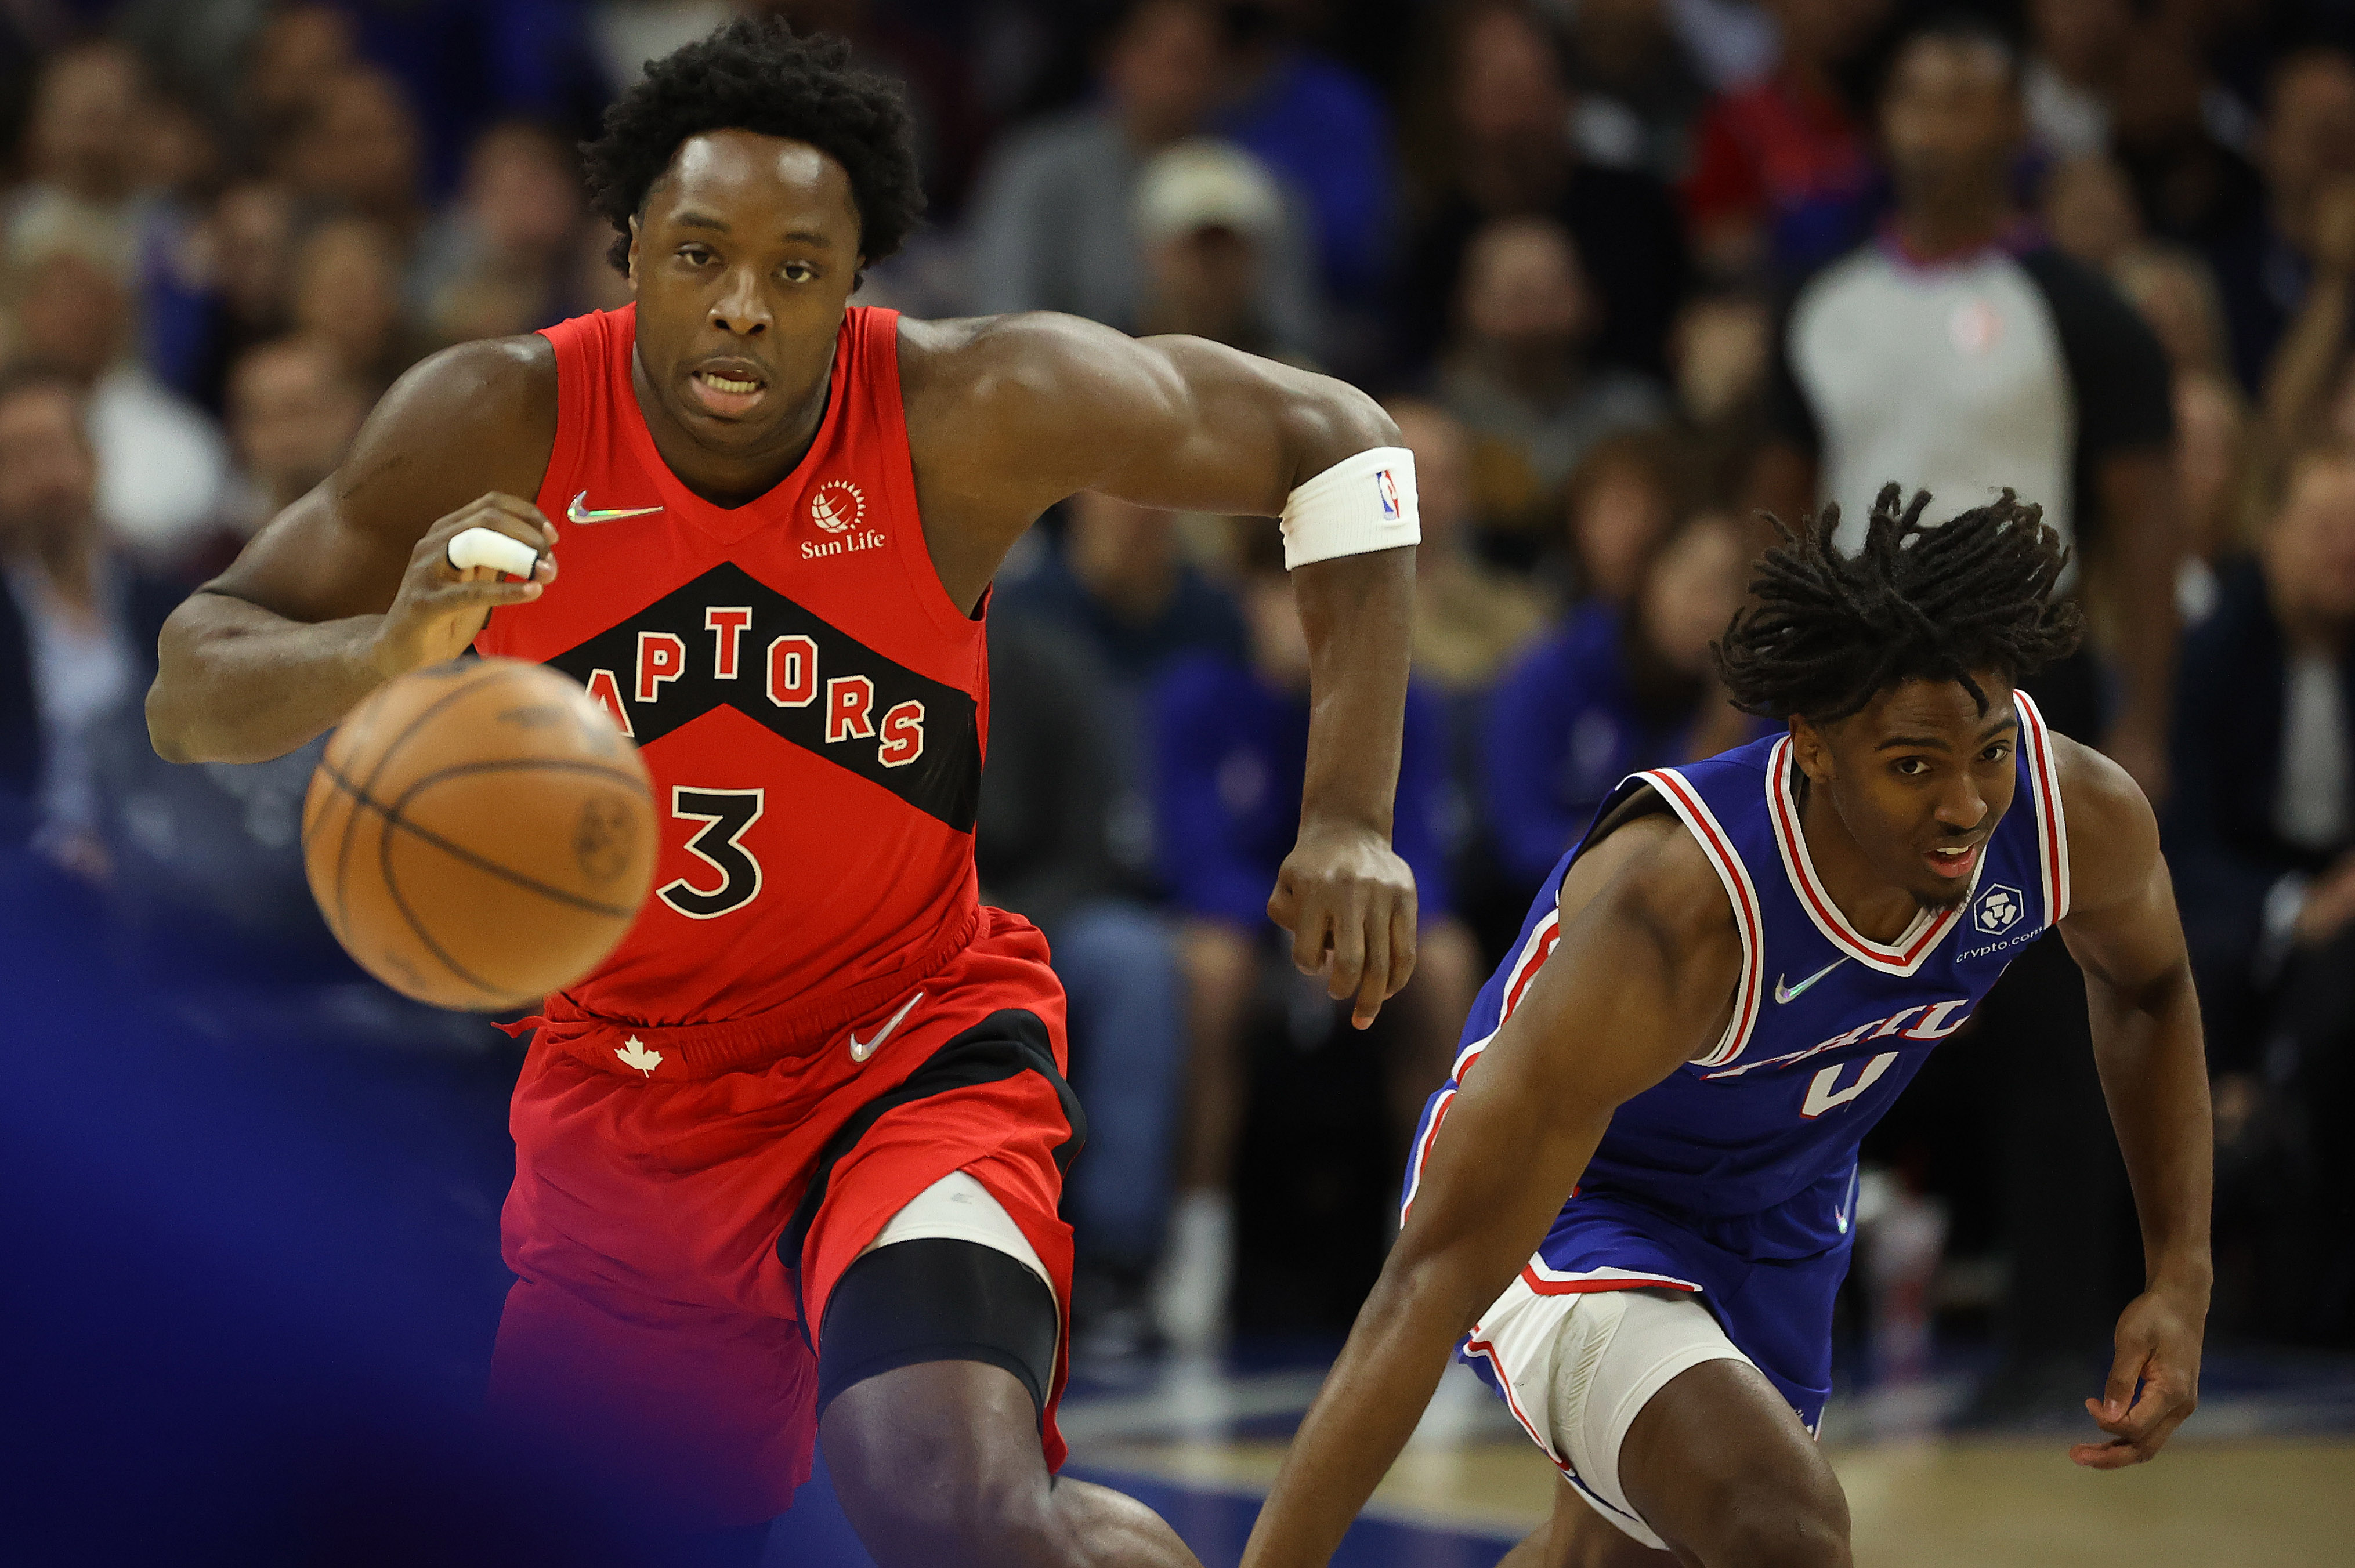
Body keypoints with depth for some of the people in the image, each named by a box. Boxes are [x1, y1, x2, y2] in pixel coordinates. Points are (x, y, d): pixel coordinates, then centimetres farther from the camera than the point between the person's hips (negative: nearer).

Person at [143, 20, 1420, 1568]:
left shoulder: (971, 411, -19)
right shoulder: (498, 426, -16)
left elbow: (1335, 438, -6)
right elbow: (188, 698, -15)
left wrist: (1350, 817, -13)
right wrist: (388, 647, -38)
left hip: (916, 1055, -3)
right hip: (625, 1081, 3)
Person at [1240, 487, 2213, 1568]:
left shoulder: (2079, 815, -24)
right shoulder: (1679, 917, -41)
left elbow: (2148, 983, 4)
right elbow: (1435, 1280, -42)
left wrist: (2181, 1276, -4)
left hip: (1785, 1212, 7)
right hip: (1563, 1205, -7)